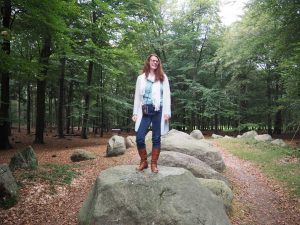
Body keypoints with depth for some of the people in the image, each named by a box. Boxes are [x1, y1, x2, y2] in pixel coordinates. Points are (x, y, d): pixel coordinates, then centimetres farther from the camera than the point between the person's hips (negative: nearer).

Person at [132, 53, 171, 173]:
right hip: (145, 111, 1)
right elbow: (137, 96, 11)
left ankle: (154, 164, 13)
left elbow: (167, 95, 3)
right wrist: (135, 113, 7)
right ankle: (143, 161, 13)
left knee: (156, 138, 3)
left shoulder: (163, 77, 8)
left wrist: (167, 112, -5)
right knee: (139, 138, -6)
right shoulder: (141, 78, 11)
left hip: (158, 111, -1)